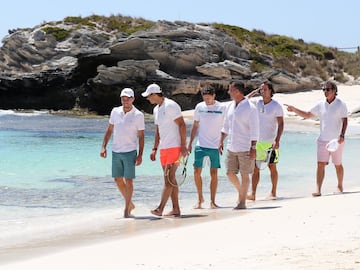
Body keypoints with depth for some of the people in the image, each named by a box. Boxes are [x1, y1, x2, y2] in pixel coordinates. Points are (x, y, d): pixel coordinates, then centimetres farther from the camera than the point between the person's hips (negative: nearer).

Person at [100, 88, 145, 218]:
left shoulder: (138, 115, -5)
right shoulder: (115, 111, 5)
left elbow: (141, 136, -3)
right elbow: (109, 130, 13)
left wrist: (140, 155, -8)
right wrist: (103, 146, 5)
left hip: (130, 152, -4)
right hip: (116, 152, 4)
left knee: (128, 180, -5)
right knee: (118, 179, 9)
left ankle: (127, 209, 2)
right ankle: (130, 203, 26)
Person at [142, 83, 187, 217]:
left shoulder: (171, 106, -11)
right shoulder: (156, 109, 16)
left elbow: (182, 125, -14)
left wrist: (183, 146, -18)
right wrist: (155, 149, 17)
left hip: (175, 147, -9)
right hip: (164, 148, 9)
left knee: (168, 178, -12)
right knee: (170, 179, 8)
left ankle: (160, 208, -17)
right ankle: (176, 209, 11)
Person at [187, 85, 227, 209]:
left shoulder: (222, 108, -3)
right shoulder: (199, 107, 4)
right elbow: (195, 126, 13)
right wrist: (190, 143, 10)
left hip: (215, 146, -2)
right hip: (200, 145, 2)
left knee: (214, 173, 1)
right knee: (197, 172, -1)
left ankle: (212, 201, 10)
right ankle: (200, 198, 15)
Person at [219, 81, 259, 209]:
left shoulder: (250, 108, -12)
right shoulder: (231, 106, 9)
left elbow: (254, 130, -12)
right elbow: (226, 126, 19)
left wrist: (253, 148, -16)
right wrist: (221, 141, 15)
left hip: (245, 148, -6)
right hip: (231, 147, 6)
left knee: (244, 175, 1)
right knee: (230, 173, 6)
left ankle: (242, 202, 8)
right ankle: (241, 191, 30)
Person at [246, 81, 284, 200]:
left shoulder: (276, 106, -5)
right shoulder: (257, 103, 7)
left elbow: (281, 124, -7)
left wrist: (277, 140, -17)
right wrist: (255, 91, 5)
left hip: (270, 142, -3)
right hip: (257, 141, 4)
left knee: (272, 167, 5)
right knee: (255, 168, -1)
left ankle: (273, 193, 14)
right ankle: (253, 194, -1)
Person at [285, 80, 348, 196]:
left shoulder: (341, 104, -6)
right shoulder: (320, 104, 5)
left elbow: (345, 121, -10)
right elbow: (307, 115, 12)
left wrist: (342, 135, -24)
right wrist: (294, 109, 0)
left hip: (336, 140, -3)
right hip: (323, 140, 3)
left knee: (338, 165, 10)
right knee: (320, 164, -7)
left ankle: (340, 186, 29)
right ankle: (318, 190, -11)